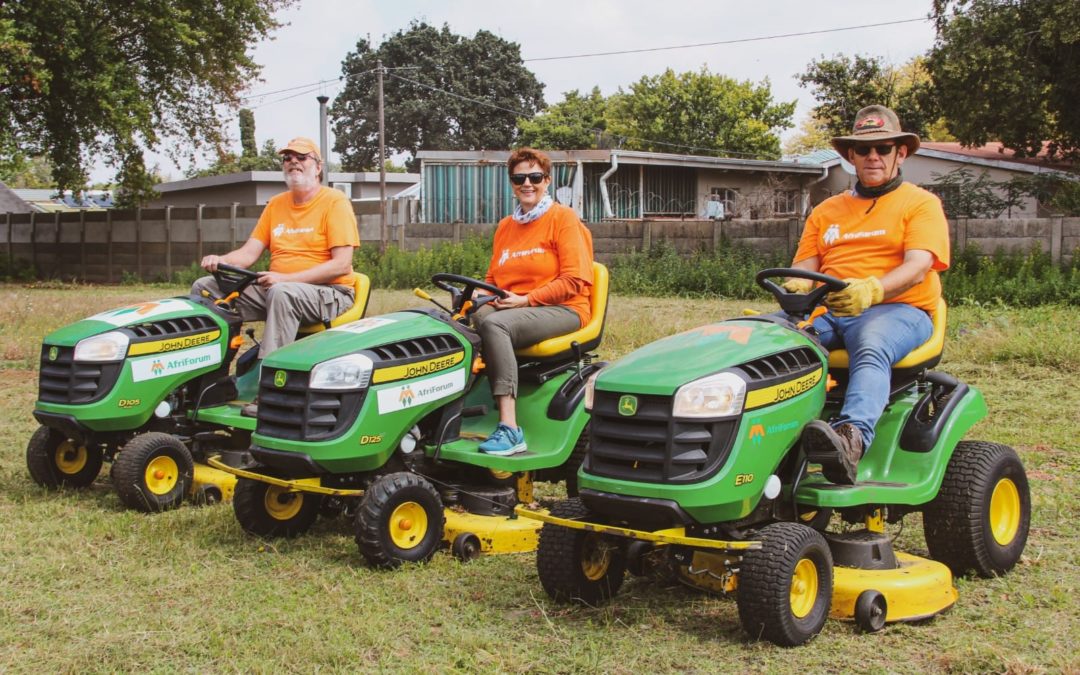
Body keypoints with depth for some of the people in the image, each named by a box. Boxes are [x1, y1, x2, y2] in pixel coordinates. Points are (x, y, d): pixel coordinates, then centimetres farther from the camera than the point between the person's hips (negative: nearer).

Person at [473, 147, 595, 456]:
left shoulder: (563, 218, 0)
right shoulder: (506, 226, 20)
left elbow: (574, 280, -9)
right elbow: (493, 279, 22)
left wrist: (526, 299, -17)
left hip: (562, 310, -6)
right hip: (508, 309, 6)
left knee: (494, 323, -35)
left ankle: (510, 429, -41)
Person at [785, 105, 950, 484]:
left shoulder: (921, 204, 10)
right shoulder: (826, 211, 26)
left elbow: (917, 267, -7)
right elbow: (803, 268, 16)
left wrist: (872, 290, -28)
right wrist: (796, 288, -11)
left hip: (898, 310, -4)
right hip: (827, 310, 4)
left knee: (871, 346, -40)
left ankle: (852, 439, -65)